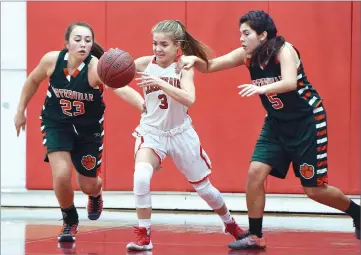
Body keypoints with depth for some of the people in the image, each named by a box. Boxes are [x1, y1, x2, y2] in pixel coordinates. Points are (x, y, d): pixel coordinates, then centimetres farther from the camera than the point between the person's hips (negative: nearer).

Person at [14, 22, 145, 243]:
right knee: (62, 176, -18)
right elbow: (33, 80, 2)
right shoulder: (52, 60, -20)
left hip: (88, 128, -1)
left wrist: (142, 104, -68)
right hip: (57, 124, 1)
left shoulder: (97, 67, -30)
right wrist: (21, 111, 8)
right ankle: (70, 221, 11)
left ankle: (96, 194, 51)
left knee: (88, 185, 9)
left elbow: (122, 89, -49)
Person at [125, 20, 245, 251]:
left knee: (203, 187, 14)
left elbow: (189, 99, -31)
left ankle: (231, 224, 42)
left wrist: (160, 83, -42)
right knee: (141, 177, -28)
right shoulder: (146, 63, -11)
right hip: (151, 132, 0)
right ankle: (143, 236, -16)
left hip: (181, 133, 0)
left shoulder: (184, 67, -14)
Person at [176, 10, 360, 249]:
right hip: (277, 123, 6)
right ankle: (255, 236, 1)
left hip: (307, 120, -6)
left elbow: (290, 82, -39)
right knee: (255, 172, -10)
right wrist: (194, 60, -27)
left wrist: (262, 88, -54)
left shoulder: (284, 50, -23)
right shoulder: (246, 55, -6)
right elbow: (209, 66, -6)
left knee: (314, 189, -3)